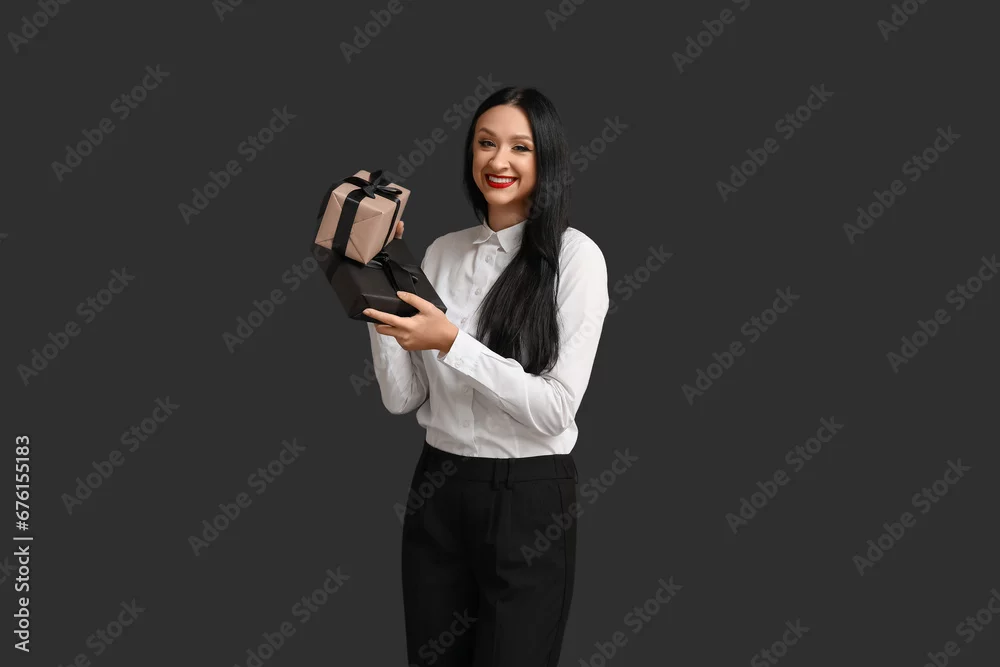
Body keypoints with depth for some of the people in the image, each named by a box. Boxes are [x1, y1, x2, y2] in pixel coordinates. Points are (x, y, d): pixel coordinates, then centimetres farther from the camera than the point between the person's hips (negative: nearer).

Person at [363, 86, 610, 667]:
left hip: (530, 496, -5)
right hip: (439, 488, 5)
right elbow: (402, 398, 3)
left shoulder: (575, 256, -9)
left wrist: (451, 343, -22)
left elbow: (557, 410, -16)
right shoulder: (442, 253, 6)